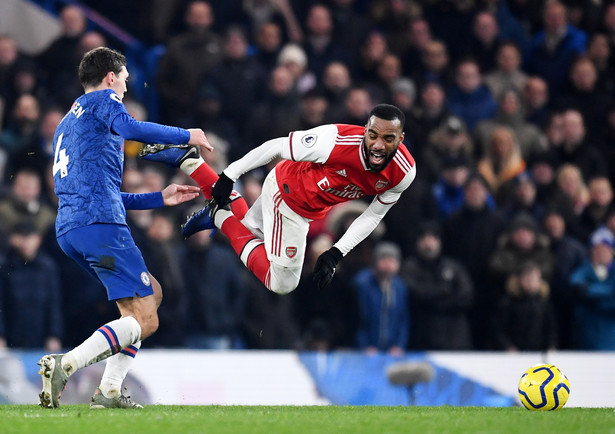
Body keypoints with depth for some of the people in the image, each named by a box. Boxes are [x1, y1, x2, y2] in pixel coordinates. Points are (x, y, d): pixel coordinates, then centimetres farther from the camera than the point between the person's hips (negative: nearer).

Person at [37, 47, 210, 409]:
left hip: (69, 229, 9)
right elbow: (129, 128, -19)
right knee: (144, 321, -8)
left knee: (152, 293, 19)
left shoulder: (67, 124, 33)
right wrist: (187, 135, -8)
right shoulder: (104, 100, 6)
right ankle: (65, 366, -24)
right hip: (99, 224, -9)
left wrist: (160, 199, 35)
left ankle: (109, 391, 7)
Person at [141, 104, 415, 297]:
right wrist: (228, 177, -17)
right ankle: (221, 216, 11)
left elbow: (373, 216, -7)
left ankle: (188, 162, 34)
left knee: (246, 226, 27)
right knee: (282, 283, -3)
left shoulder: (403, 172, -23)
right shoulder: (336, 141, -39)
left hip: (310, 209, 6)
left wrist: (336, 254, -14)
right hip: (287, 192, -6)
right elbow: (277, 147, -25)